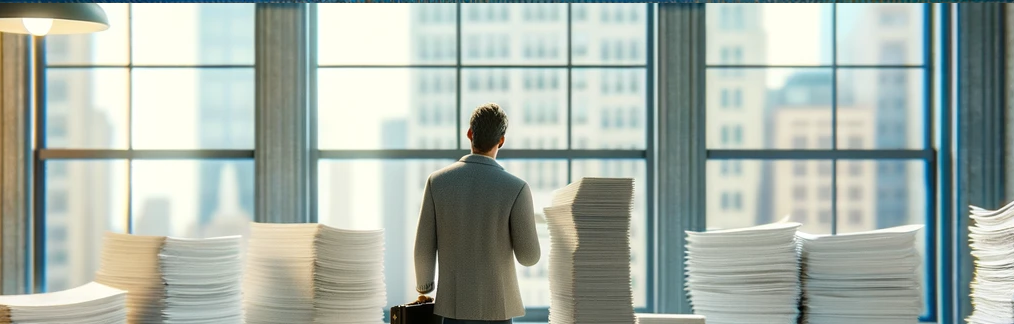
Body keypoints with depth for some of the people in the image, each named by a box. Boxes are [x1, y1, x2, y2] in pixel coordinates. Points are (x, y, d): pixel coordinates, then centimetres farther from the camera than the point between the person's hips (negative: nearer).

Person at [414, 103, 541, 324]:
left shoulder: (438, 181, -8)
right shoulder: (516, 188, -16)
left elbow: (424, 248, -2)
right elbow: (529, 257, -9)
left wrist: (423, 287, 18)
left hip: (454, 303, 2)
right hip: (495, 306, -2)